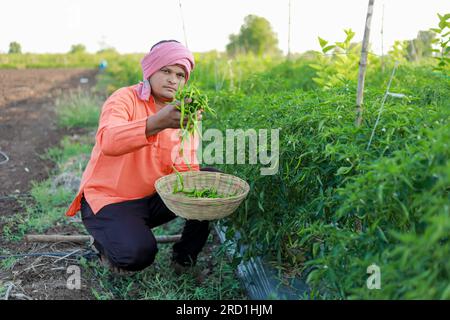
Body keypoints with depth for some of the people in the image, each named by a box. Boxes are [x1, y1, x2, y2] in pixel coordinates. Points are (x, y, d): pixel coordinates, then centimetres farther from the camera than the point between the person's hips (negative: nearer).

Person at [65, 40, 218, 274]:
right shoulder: (125, 99, -15)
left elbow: (186, 167, -6)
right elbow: (108, 142, -37)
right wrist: (159, 122, -53)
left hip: (153, 198, 6)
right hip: (109, 199, -5)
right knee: (137, 254, -30)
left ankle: (185, 254, 6)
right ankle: (106, 243, 7)